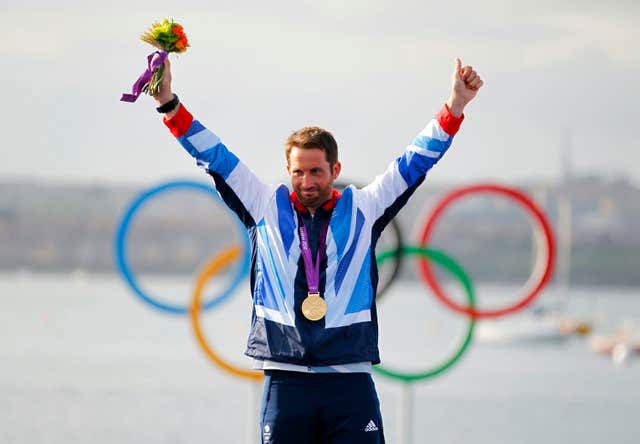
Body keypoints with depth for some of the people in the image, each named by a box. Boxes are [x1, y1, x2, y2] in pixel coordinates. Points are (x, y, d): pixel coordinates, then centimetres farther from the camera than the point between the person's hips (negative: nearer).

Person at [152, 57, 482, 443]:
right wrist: (170, 104, 2)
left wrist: (455, 107, 1)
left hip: (350, 380, 0)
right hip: (285, 380, 1)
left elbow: (415, 163, 9)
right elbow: (215, 158, 9)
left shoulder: (363, 209, 10)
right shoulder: (267, 208, 11)